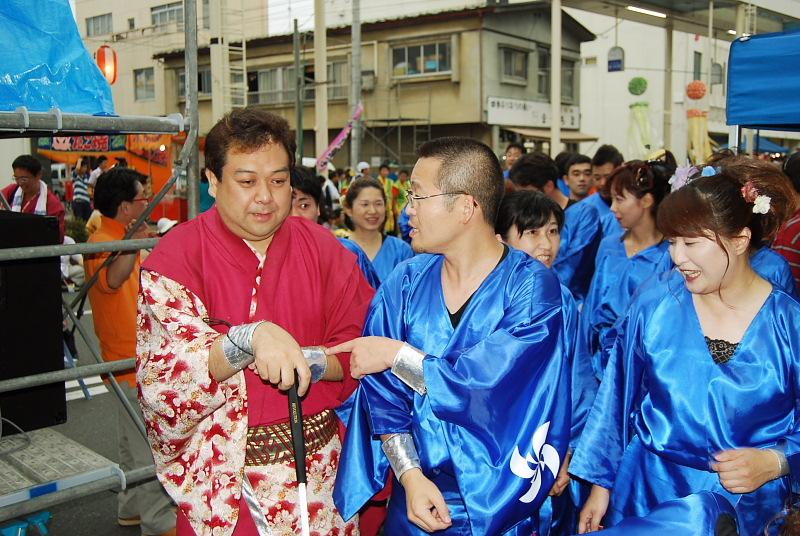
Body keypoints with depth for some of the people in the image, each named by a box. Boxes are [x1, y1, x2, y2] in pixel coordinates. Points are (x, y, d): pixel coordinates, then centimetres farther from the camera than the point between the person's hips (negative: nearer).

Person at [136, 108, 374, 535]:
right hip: (225, 474, -2)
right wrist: (250, 339, -34)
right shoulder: (176, 256, -9)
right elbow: (164, 375, -18)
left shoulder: (322, 248, 0)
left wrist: (311, 361, -23)